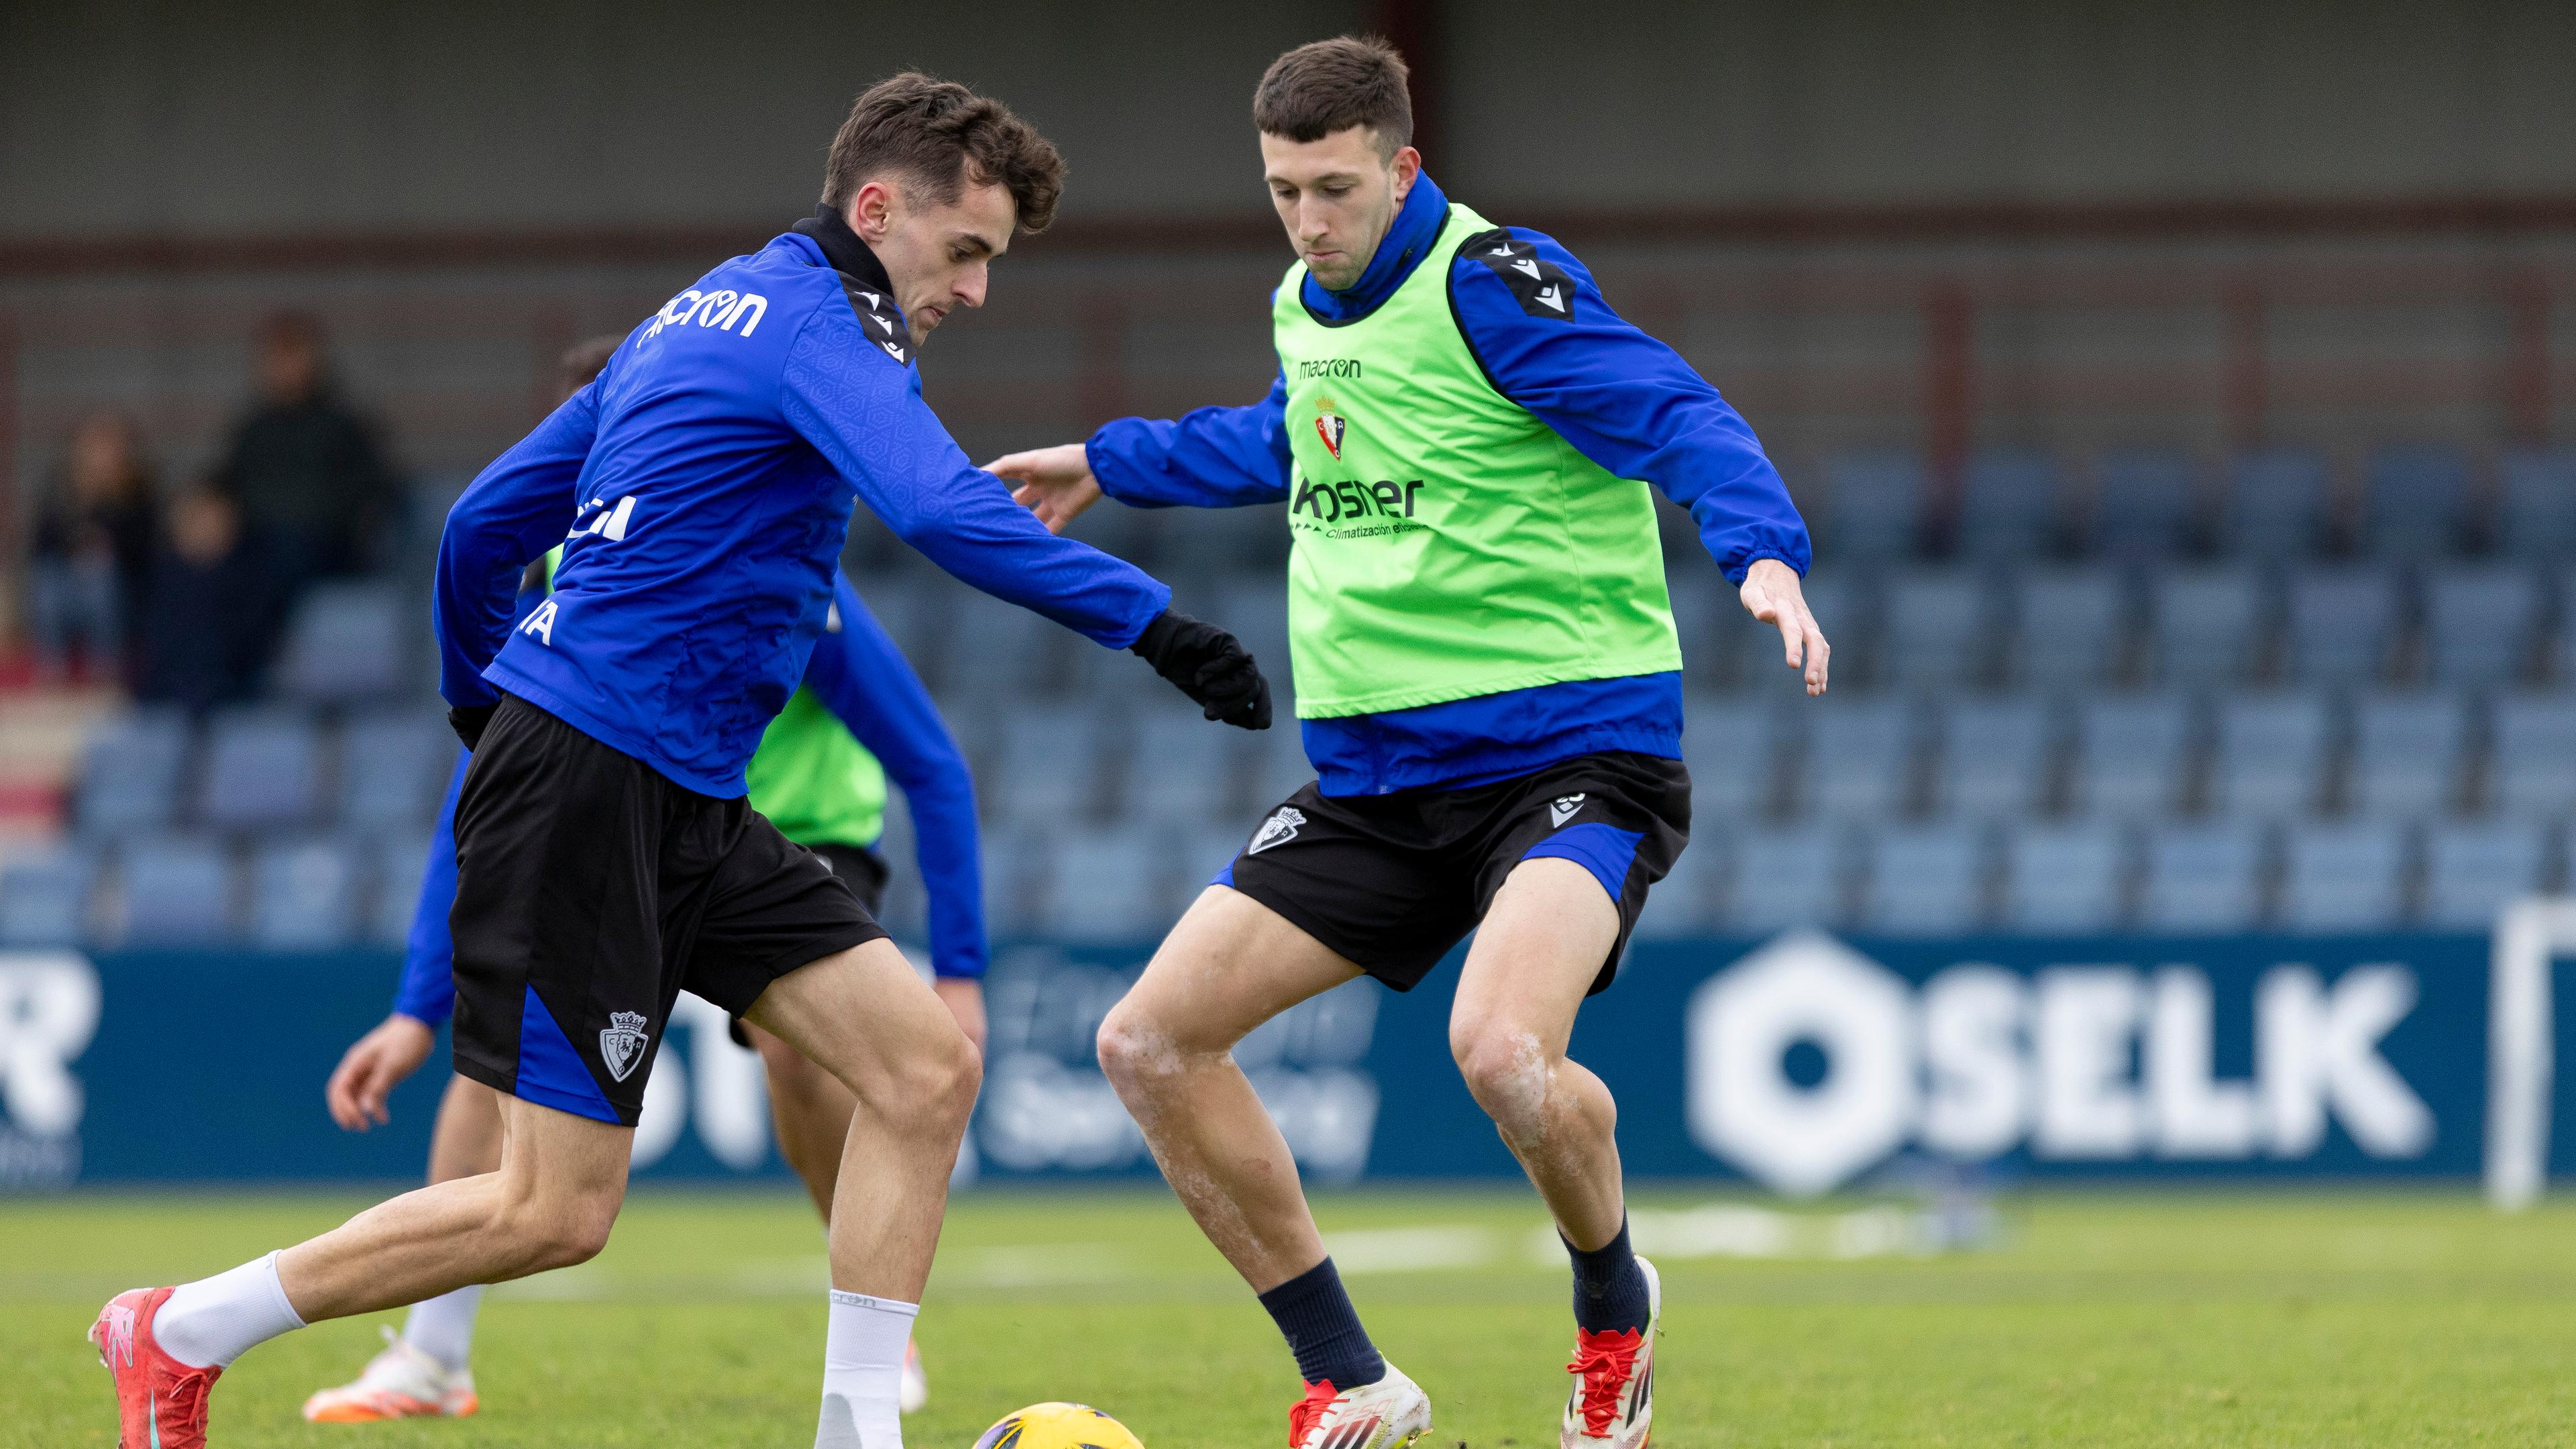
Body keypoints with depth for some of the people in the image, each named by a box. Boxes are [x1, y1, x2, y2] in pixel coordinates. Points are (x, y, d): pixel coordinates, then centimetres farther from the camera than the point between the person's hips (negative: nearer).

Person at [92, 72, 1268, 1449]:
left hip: (682, 811, 10)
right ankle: (182, 1333, 8)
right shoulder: (817, 323, -11)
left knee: (929, 1065, -1)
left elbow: (486, 521, 21)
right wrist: (1149, 621, -32)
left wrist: (478, 697, 34)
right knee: (555, 1209, -5)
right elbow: (944, 511, -30)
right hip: (586, 788, -10)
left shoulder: (706, 313, 17)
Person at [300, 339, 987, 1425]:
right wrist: (418, 1010, -14)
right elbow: (481, 808, -10)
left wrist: (959, 970, -25)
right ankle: (429, 1363, -12)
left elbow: (931, 770, -21)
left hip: (802, 838, -3)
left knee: (791, 1036, -31)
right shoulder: (549, 590, -18)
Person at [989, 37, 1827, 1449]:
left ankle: (1613, 1304, 1)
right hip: (1375, 775, 8)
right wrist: (1110, 463, 45)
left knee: (1500, 1051, -33)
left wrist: (1762, 552, -40)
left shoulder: (1490, 283, -13)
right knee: (1150, 1041, -1)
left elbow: (1681, 420, -22)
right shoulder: (1304, 309, 11)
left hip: (1567, 744, -8)